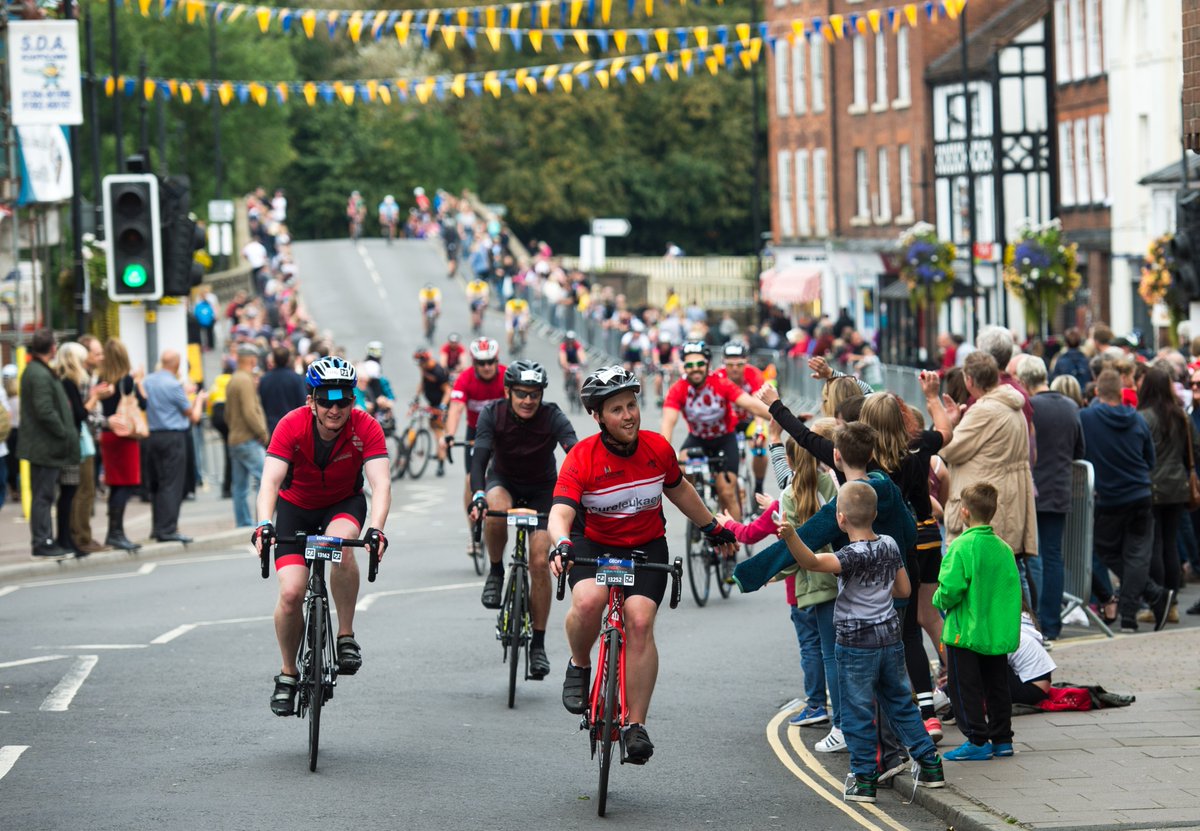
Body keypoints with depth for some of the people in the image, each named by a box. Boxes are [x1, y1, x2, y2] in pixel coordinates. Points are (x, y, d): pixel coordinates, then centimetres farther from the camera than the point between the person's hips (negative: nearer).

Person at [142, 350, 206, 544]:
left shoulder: (147, 381, 5)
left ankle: (157, 527, 20)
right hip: (173, 437, -7)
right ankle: (168, 529, -7)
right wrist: (199, 399, 14)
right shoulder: (174, 385, -14)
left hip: (152, 437, 7)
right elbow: (193, 416, -6)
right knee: (171, 484, -4)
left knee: (156, 483, 15)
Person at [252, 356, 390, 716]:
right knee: (291, 593, -14)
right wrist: (264, 524, -52)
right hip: (296, 507, 0)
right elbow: (270, 481, -34)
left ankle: (346, 637, -20)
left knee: (341, 545, -36)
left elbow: (381, 484, -34)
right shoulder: (292, 426, -26)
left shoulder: (366, 428, -25)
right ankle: (288, 674, 9)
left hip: (345, 504, 0)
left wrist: (376, 528, -52)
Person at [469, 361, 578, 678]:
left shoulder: (552, 417, -24)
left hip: (542, 488, 0)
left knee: (540, 563, -12)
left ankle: (538, 644, 0)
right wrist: (478, 495, -50)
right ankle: (496, 572, -11)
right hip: (503, 481, 0)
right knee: (497, 509, -37)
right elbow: (479, 456, -31)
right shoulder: (493, 414, -21)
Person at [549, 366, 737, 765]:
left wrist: (712, 528, 23)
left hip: (646, 549, 2)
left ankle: (636, 726, -16)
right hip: (595, 546, -2)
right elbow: (560, 512, -30)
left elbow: (678, 489, 13)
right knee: (588, 600, -33)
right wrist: (561, 544, -52)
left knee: (640, 621, -21)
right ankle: (579, 668, -1)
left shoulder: (658, 448, -8)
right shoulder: (582, 458, -19)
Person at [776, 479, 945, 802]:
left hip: (856, 645, -7)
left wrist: (791, 537, -57)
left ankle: (865, 779, 7)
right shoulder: (890, 545, 1)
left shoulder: (854, 555, -21)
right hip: (890, 638, 7)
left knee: (858, 714, 4)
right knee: (900, 703, 20)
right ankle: (930, 765, 23)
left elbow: (813, 562, -40)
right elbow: (904, 589, 11)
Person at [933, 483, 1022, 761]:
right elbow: (1013, 589, 7)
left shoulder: (962, 547, -16)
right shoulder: (1003, 548, 3)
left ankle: (977, 741, 2)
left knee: (966, 688, 2)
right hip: (999, 633, 6)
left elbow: (950, 590, -22)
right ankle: (1002, 739, 19)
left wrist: (940, 600, 0)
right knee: (997, 686, 15)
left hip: (965, 632, -6)